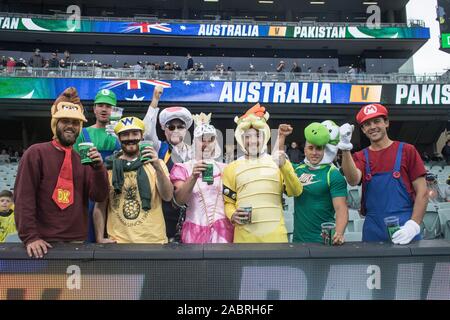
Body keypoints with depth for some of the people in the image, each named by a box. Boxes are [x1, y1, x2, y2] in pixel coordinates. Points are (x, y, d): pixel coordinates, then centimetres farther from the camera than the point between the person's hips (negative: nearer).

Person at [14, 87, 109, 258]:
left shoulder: (83, 159, 9)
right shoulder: (36, 153, -1)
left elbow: (99, 196, 2)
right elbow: (23, 196, -8)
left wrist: (98, 167, -14)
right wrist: (30, 236, -16)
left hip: (78, 242, 4)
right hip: (44, 243, -4)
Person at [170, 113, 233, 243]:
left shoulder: (224, 168, 9)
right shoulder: (183, 168, 1)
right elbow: (179, 200, -11)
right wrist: (194, 177, -24)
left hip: (223, 229, 2)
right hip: (195, 230, -2)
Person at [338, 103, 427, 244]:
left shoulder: (406, 150, 2)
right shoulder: (361, 157, 8)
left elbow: (422, 191, -1)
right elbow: (353, 180, -13)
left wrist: (414, 225, -13)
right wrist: (346, 149, -25)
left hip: (404, 230, -1)